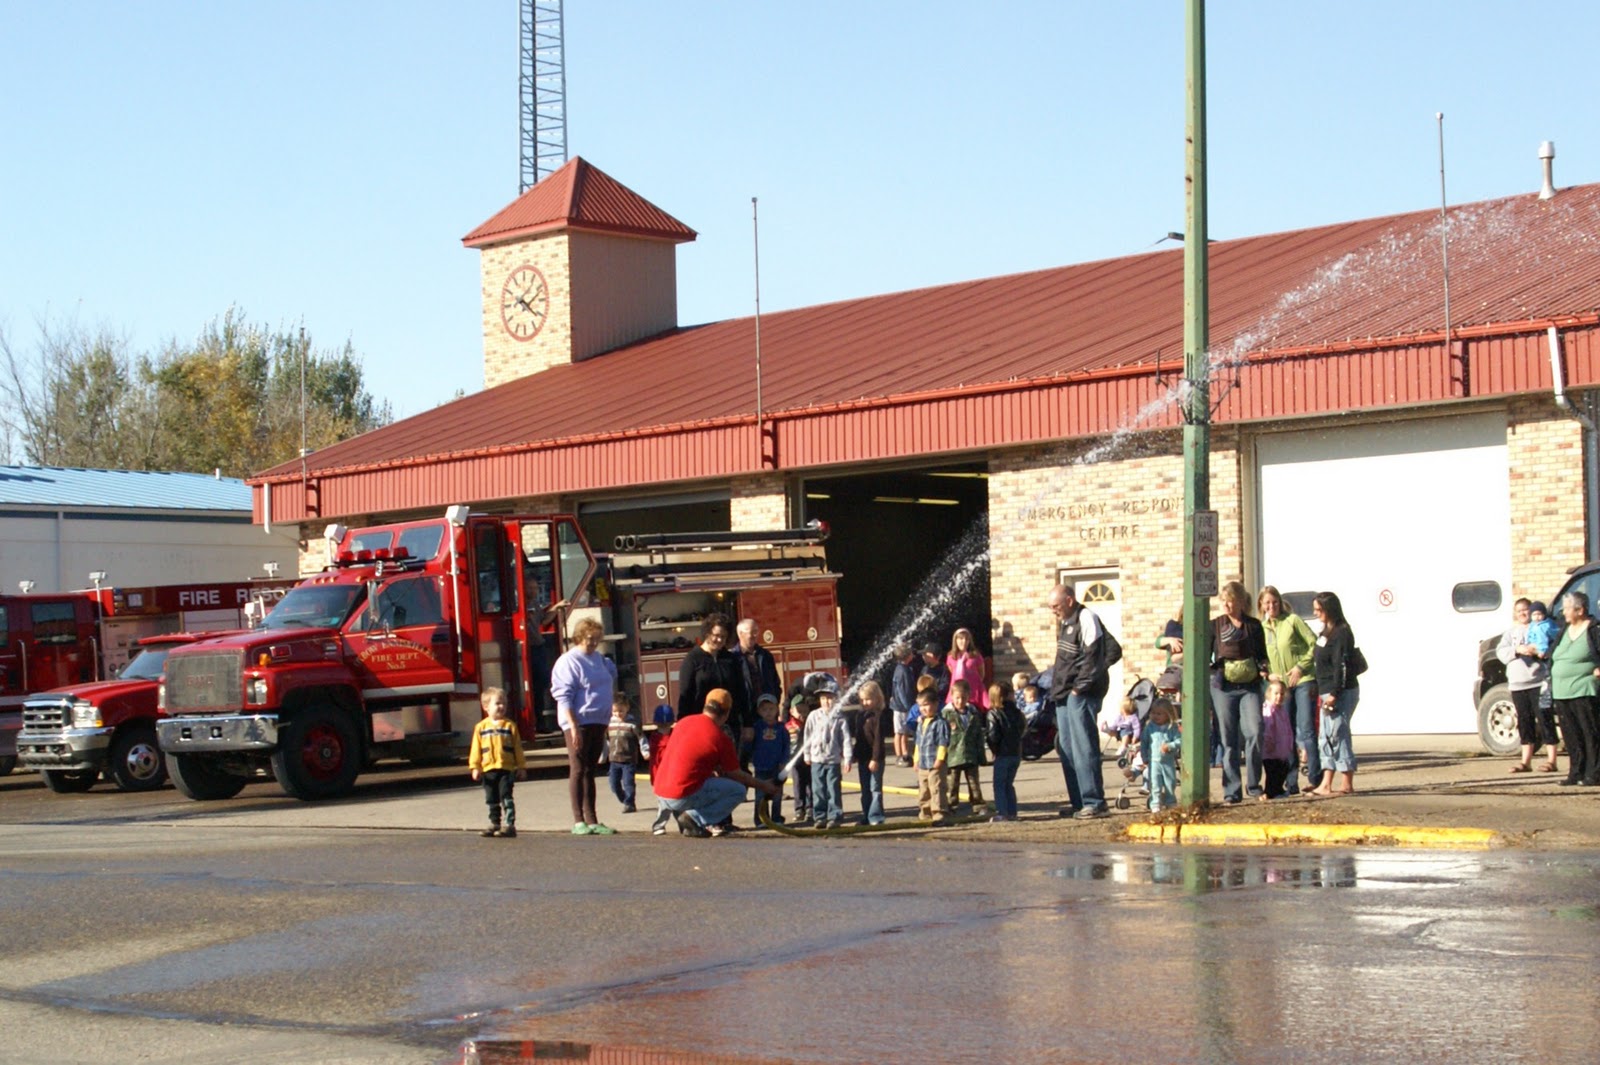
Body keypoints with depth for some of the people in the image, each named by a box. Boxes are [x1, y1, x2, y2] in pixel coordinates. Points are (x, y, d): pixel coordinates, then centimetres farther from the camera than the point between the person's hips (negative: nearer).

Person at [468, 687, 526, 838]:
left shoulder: (510, 726, 2)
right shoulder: (481, 727, 5)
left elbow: (517, 747, 5)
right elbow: (476, 749, 5)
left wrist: (521, 767, 4)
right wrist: (475, 767, 0)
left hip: (506, 769, -3)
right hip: (488, 770, 3)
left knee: (506, 798, -9)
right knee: (492, 800, 12)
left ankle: (509, 825, -9)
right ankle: (495, 824, 23)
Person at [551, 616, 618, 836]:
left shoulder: (599, 659, 13)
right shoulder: (568, 662, -10)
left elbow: (612, 672, 35)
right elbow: (564, 698, -15)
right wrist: (573, 726, -22)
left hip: (598, 722, 7)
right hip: (579, 723, -7)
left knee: (590, 771, 10)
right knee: (578, 771, -4)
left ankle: (591, 820, 12)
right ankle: (578, 821, -1)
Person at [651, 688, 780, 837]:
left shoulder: (683, 722, 10)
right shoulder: (721, 738, -7)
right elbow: (736, 775, 6)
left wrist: (715, 772, 31)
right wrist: (763, 786, 21)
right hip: (682, 797, -7)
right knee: (738, 790, 2)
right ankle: (695, 818, -8)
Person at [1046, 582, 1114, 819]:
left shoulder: (1086, 619, -11)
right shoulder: (1065, 622, 19)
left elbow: (1093, 658, -18)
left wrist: (1079, 688, -19)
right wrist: (1057, 688, 15)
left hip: (1081, 695, -10)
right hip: (1065, 693, 10)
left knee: (1083, 748, -11)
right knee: (1066, 748, 11)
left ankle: (1095, 802, -10)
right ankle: (1078, 802, 16)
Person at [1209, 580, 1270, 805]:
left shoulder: (1253, 626, 8)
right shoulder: (1215, 626, 7)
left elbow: (1262, 655, 15)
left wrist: (1263, 668, -5)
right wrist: (1208, 669, -10)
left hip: (1249, 686, 0)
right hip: (1223, 687, 0)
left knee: (1254, 732, -14)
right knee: (1228, 740, 0)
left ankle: (1253, 783, 2)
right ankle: (1232, 790, 5)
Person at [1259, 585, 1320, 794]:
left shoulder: (1292, 620, -4)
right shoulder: (1261, 628, 11)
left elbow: (1315, 644, -6)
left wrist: (1301, 667, -13)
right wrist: (1268, 674, 1)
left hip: (1303, 682, -5)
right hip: (1281, 685, 5)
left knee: (1306, 730, -9)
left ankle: (1315, 779, -5)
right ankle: (1291, 783, 9)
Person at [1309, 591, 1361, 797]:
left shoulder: (1341, 633, -13)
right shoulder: (1326, 632, 17)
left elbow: (1341, 666, -20)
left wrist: (1334, 693, -23)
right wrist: (1322, 693, 16)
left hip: (1341, 693, -10)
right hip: (1328, 692, 10)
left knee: (1337, 734, -8)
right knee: (1326, 738, 9)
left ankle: (1347, 784, -4)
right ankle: (1326, 785, 11)